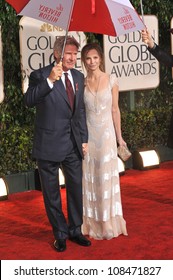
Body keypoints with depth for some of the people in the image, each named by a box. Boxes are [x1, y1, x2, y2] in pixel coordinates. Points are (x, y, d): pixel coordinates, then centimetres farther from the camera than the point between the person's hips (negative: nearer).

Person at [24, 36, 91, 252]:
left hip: (73, 145, 5)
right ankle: (60, 234, 26)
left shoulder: (78, 77, 8)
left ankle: (75, 230, 32)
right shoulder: (40, 75, -11)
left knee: (76, 189, 14)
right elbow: (29, 101, -29)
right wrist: (50, 80, -39)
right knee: (51, 193, 9)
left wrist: (84, 139, 12)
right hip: (50, 145, -5)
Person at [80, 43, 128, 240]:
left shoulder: (111, 80, -1)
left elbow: (115, 109, 2)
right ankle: (93, 222, 18)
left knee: (107, 176, 4)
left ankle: (109, 221, 16)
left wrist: (119, 136, 3)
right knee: (90, 177, 6)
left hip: (107, 133, -1)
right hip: (88, 134, 1)